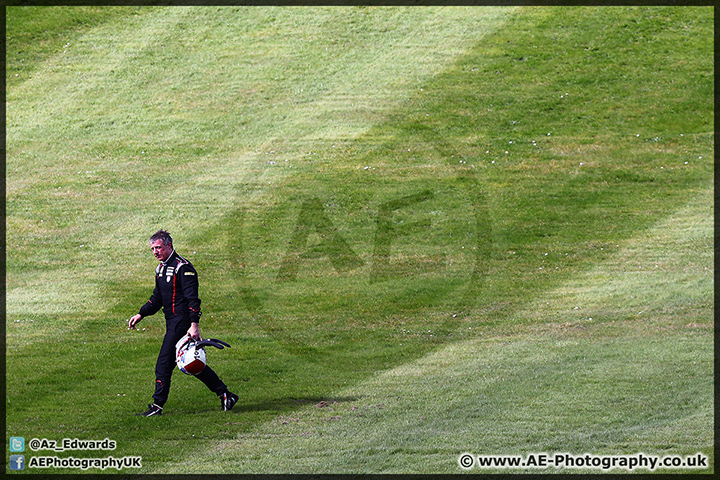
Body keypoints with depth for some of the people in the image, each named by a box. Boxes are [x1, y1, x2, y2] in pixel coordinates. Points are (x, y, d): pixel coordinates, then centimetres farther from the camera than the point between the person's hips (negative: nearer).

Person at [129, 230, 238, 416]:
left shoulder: (182, 267, -13)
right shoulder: (161, 269, 16)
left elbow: (192, 298, -19)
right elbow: (157, 299, 25)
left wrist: (194, 324, -27)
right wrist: (140, 314, 14)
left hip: (182, 323, -10)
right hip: (172, 323, 10)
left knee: (164, 364, -10)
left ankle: (157, 406, -7)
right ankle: (225, 395, 16)